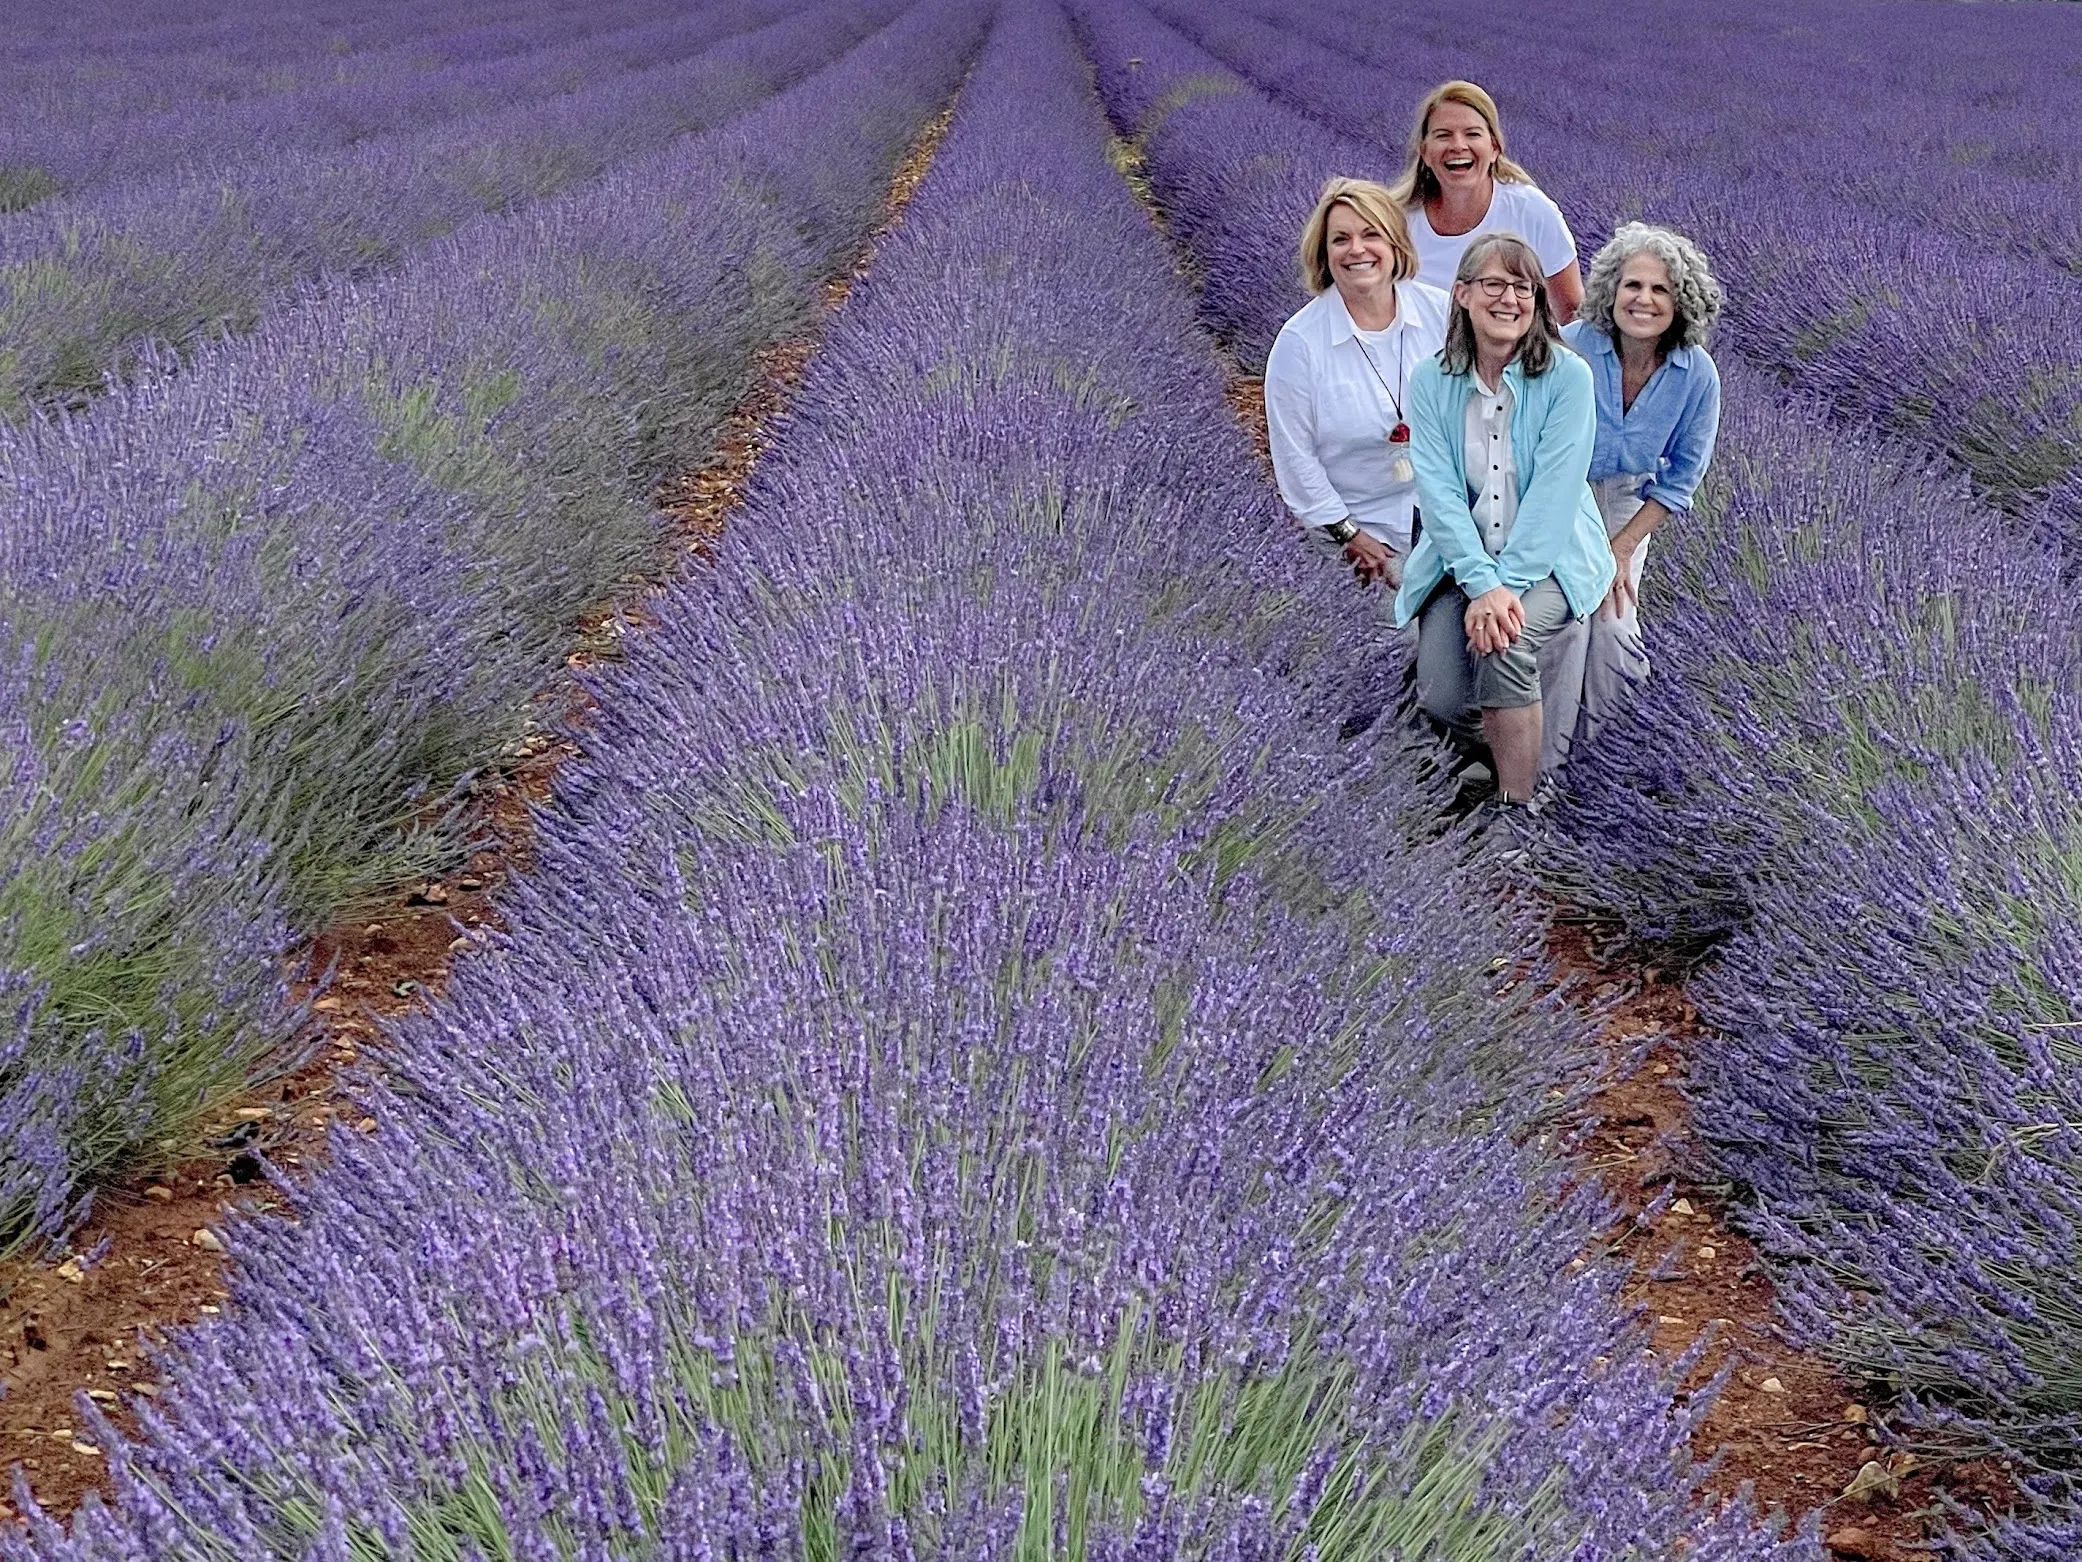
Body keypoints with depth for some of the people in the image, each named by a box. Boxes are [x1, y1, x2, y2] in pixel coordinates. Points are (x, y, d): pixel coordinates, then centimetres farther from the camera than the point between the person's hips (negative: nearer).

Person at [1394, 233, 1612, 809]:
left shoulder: (1568, 377, -8)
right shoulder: (1431, 382, -1)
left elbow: (1554, 490, -15)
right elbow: (1438, 491, -9)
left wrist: (1507, 583, -24)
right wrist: (1482, 584, -22)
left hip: (1548, 559, -2)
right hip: (1460, 561, 2)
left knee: (1502, 642, -34)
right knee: (1442, 698, -19)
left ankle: (1517, 808, -20)